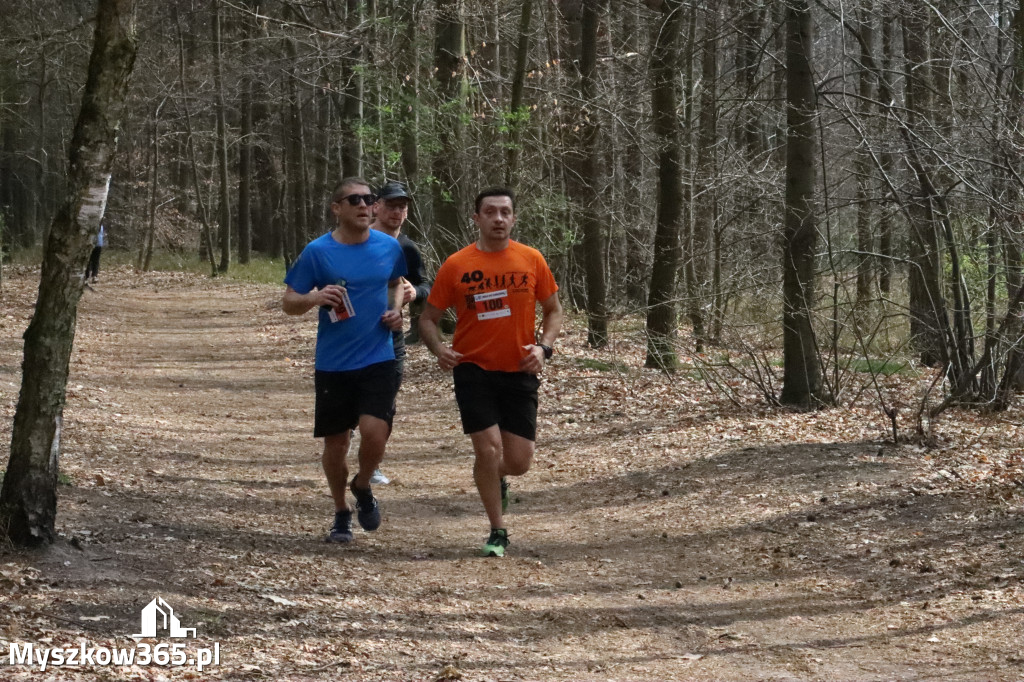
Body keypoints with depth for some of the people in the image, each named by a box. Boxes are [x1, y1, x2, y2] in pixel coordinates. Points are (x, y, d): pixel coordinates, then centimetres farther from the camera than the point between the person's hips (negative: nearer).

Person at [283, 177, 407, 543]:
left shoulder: (389, 247, 2)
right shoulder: (317, 251, -6)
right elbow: (289, 303, 0)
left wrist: (396, 309, 3)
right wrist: (314, 298, -21)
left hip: (377, 359, 1)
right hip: (332, 365, -1)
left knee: (374, 433, -16)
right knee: (336, 444, 7)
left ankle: (363, 487, 16)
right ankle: (342, 514, 30)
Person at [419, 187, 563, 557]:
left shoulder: (531, 260, 1)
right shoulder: (456, 266, -3)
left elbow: (553, 310, 11)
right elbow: (428, 318, 4)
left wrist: (543, 347, -7)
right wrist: (439, 349, -16)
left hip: (520, 372, 2)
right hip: (474, 370, -2)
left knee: (519, 462, 1)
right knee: (489, 449, -11)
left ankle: (497, 479, 40)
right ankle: (497, 532, 8)